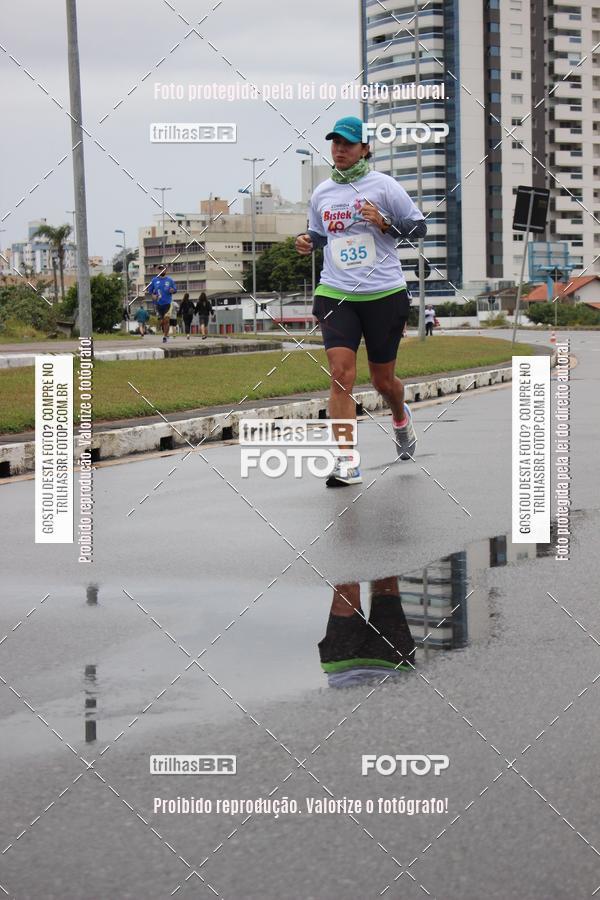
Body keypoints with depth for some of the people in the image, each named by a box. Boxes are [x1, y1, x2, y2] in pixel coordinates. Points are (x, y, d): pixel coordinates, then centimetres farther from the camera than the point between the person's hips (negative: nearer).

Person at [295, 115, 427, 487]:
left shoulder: (383, 185, -2)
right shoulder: (322, 193, 10)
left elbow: (419, 227, 1)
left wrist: (385, 223, -16)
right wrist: (308, 242, 3)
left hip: (384, 294, -2)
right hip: (336, 294, 2)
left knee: (383, 380, 9)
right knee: (341, 373, -15)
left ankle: (401, 418, 45)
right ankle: (346, 462, -14)